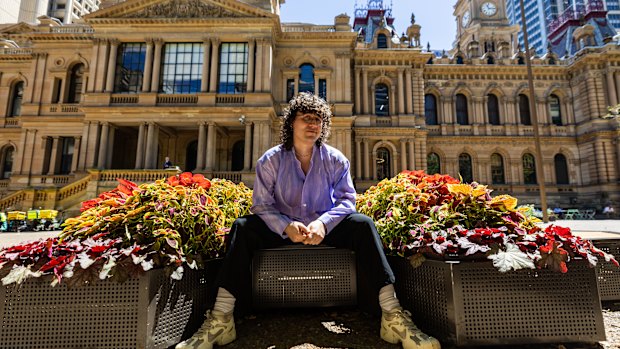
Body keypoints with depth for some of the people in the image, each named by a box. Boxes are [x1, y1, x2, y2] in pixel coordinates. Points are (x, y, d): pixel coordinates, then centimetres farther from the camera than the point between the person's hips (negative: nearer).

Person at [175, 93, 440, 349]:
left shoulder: (335, 160, 2)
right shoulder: (270, 160, -2)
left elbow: (346, 200, -5)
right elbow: (262, 205, -7)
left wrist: (323, 223, -26)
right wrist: (286, 227, -27)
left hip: (326, 231, 1)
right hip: (282, 232, 0)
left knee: (362, 224, -25)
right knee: (242, 227, -24)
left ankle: (392, 315, -26)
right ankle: (220, 319, -24)